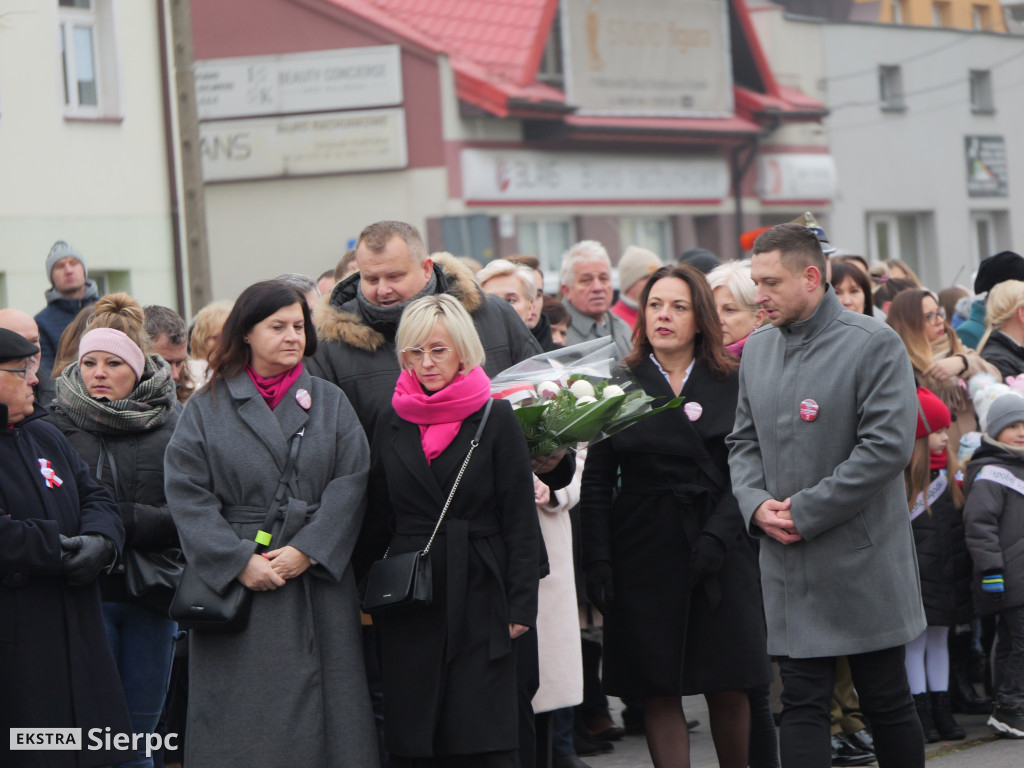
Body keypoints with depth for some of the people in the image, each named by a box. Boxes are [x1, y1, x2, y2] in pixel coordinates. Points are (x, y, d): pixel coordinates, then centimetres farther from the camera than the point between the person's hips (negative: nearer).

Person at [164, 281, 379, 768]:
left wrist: (307, 551, -13)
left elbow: (350, 485, 0)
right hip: (237, 582, -1)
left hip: (318, 579, 2)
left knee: (319, 710, 1)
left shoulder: (330, 403, 10)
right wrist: (239, 561, -13)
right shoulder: (206, 408, 5)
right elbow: (186, 494, -3)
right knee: (242, 718, -2)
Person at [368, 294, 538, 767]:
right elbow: (378, 516, 15)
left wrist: (520, 606, -6)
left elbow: (520, 520, -2)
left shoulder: (495, 419, -1)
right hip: (409, 603, 3)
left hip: (479, 598, -3)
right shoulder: (391, 424, 9)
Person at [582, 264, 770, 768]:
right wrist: (597, 561, -6)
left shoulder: (731, 385, 6)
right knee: (658, 693, -1)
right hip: (644, 554, 0)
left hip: (720, 554, 0)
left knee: (728, 688, 0)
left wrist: (717, 536, -13)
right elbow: (596, 483, 4)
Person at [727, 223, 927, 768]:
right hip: (788, 564, 5)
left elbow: (888, 446, -16)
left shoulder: (874, 345, -9)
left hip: (863, 560, -5)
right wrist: (756, 503, -3)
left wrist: (805, 512, -15)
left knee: (886, 702, 5)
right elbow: (743, 440, 18)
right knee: (802, 704, 2)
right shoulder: (758, 349, 11)